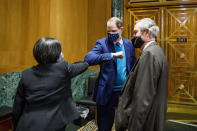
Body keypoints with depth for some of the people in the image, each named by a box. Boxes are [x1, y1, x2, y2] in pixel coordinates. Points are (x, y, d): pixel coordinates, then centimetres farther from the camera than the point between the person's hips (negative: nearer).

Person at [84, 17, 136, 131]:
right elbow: (88, 58, -25)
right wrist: (112, 55, -32)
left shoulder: (129, 44, 4)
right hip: (107, 92, -3)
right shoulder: (102, 43, -7)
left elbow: (133, 66, 12)